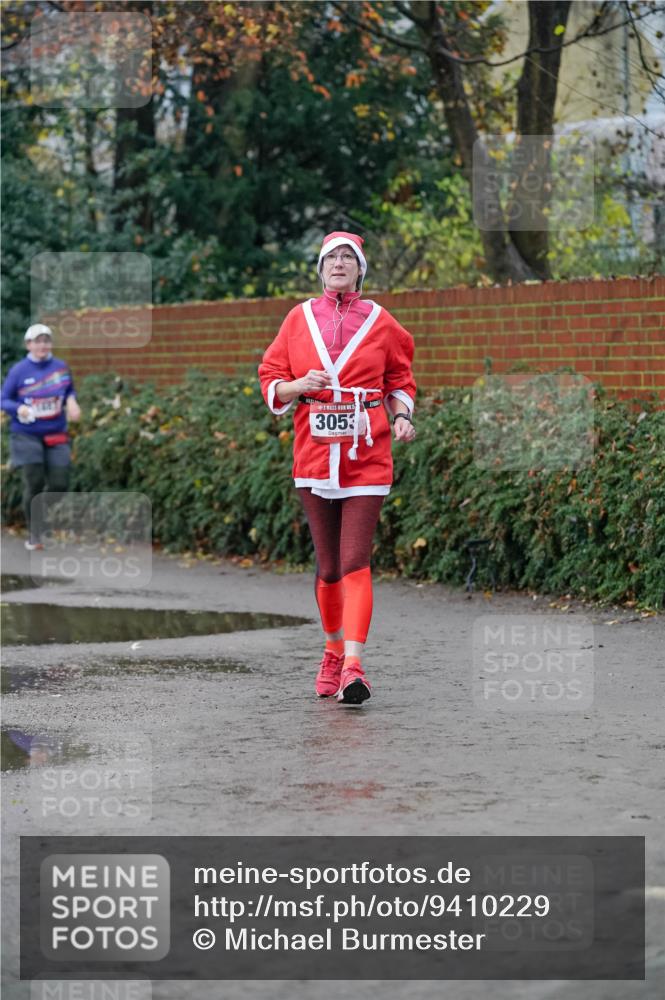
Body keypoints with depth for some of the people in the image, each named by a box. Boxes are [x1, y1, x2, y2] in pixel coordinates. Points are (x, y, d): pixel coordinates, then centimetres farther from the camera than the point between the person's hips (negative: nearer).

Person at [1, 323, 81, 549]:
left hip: (56, 436, 3)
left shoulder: (61, 367, 2)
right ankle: (34, 536, 6)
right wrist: (19, 408, -22)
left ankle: (46, 530, 20)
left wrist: (71, 401, -7)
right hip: (27, 436, -3)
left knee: (59, 484, -3)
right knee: (34, 484, -7)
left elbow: (70, 390, 17)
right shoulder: (18, 371, -6)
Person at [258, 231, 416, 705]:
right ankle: (333, 651, 28)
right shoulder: (300, 319, 8)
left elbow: (399, 381, 15)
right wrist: (300, 386, -12)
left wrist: (401, 416, -5)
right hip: (314, 454, 2)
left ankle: (353, 666, -20)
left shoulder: (380, 322, 5)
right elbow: (271, 384, 9)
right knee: (328, 564, 9)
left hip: (366, 457, -2)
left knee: (355, 562, -13)